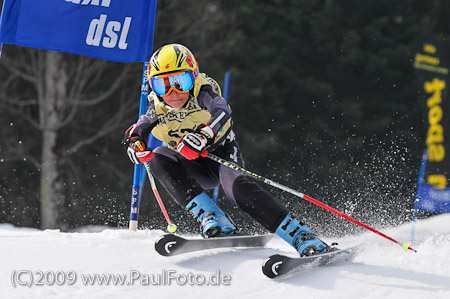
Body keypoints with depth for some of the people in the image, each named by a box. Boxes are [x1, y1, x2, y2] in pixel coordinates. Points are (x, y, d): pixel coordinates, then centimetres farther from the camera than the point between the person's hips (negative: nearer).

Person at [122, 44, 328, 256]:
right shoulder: (157, 107, -9)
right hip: (196, 170, 4)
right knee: (159, 159, -24)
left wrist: (204, 135, -59)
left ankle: (302, 238, -38)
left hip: (222, 153, -4)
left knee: (236, 186, -34)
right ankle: (213, 221, -30)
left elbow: (222, 111, -40)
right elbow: (137, 130, 0)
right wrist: (135, 143, -25)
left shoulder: (202, 93, -21)